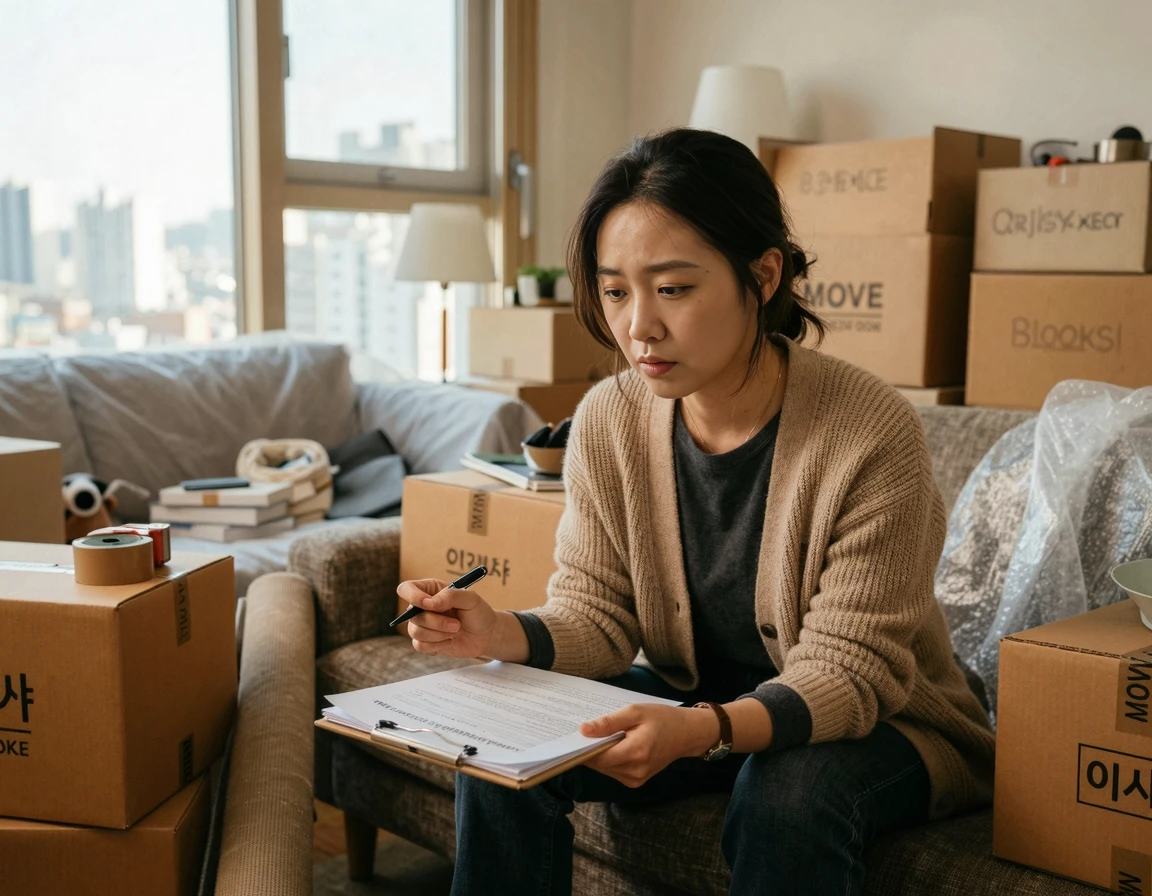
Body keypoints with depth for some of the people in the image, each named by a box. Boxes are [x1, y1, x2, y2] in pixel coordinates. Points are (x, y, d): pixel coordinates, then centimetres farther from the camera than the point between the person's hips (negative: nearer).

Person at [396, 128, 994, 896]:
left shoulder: (873, 437, -26)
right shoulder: (607, 423, -11)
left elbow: (847, 671, -24)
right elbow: (597, 614, -5)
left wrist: (704, 729, -42)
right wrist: (503, 635, -28)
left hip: (872, 723, -4)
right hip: (687, 696, 5)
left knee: (790, 791, -36)